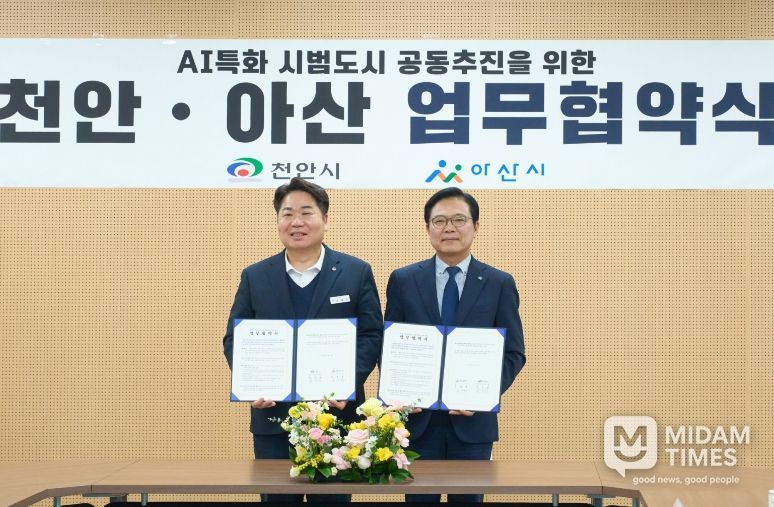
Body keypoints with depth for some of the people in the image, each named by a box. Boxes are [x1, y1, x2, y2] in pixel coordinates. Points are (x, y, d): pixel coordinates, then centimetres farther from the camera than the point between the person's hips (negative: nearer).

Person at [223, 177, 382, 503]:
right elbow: (234, 339, 6)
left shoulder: (356, 273, 3)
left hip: (336, 414, -1)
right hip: (273, 416, 1)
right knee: (276, 497, 8)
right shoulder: (254, 277, 7)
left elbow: (372, 336, -1)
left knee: (332, 498, 7)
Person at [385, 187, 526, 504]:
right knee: (419, 498, 8)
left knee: (468, 499, 9)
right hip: (417, 418, 0)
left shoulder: (499, 284, 3)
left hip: (473, 421, 0)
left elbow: (514, 353, 2)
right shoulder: (403, 281, 4)